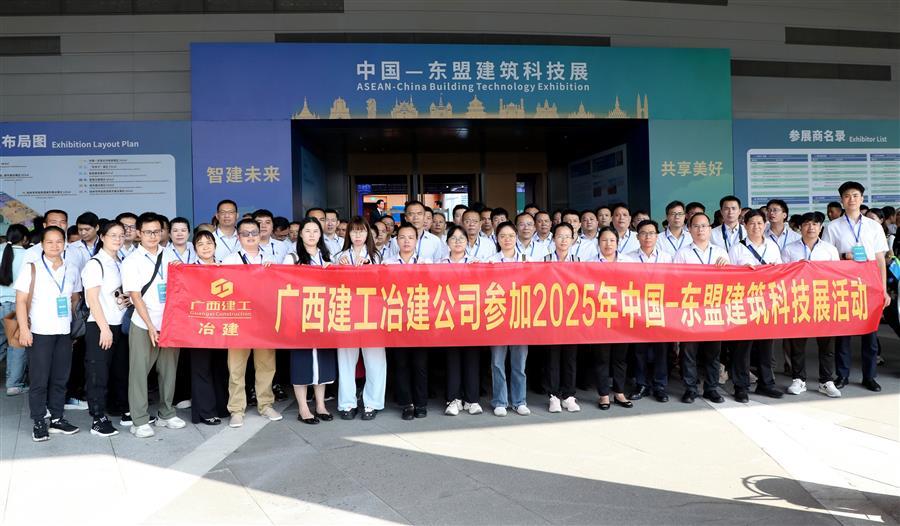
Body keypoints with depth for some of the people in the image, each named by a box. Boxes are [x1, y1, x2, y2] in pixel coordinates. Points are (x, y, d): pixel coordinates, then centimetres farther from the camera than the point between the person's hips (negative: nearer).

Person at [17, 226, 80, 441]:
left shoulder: (71, 270, 9)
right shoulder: (31, 269, -2)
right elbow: (21, 300, -5)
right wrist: (24, 329, -13)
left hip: (64, 333, 4)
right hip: (40, 333, -4)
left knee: (60, 379, 9)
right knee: (39, 380, 1)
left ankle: (57, 419, 19)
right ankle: (39, 423, 10)